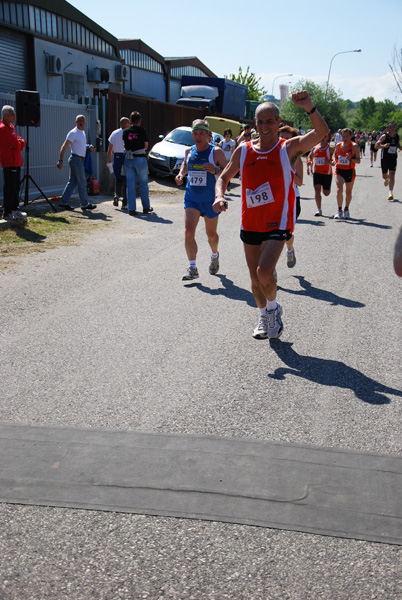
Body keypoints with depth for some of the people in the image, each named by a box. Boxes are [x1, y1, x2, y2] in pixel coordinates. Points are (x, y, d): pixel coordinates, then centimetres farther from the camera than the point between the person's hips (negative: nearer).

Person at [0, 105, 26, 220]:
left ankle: (15, 209, 24)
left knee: (15, 187, 15)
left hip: (16, 163, 9)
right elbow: (17, 145, -18)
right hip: (9, 163, -9)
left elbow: (21, 143, 12)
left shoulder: (10, 127, 17)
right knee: (10, 188, -7)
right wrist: (19, 143, 3)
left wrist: (20, 142, -9)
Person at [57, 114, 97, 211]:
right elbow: (64, 147, -17)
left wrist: (89, 147, 8)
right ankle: (85, 204, 5)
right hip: (76, 159, -9)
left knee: (72, 182, 9)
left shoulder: (83, 132, 15)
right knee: (82, 183, -3)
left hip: (80, 159, 9)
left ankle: (64, 202, 11)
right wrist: (60, 160, -25)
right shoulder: (73, 133, -13)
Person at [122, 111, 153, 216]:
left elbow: (125, 145, 9)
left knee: (130, 184, 6)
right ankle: (146, 207, 15)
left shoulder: (125, 131, 3)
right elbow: (146, 146, 2)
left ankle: (131, 209, 4)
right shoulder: (142, 131, -6)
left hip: (128, 159, 3)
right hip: (140, 159, -3)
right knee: (143, 183, 9)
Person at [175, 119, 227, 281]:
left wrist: (215, 170, -28)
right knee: (188, 231, -15)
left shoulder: (216, 152, -8)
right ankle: (192, 268, -12)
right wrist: (181, 174, 5)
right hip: (191, 199, 3)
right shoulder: (189, 151, 5)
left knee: (211, 233, 14)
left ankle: (214, 256, 45)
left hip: (211, 200, -3)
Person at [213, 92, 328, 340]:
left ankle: (273, 307, 10)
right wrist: (220, 196, -9)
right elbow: (224, 176, 12)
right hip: (250, 224, 4)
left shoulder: (290, 148, -8)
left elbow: (322, 132, -23)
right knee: (255, 279, 12)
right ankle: (265, 316, 37)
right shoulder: (243, 151, 3)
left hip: (278, 224, -4)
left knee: (264, 272, -21)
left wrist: (309, 107, -41)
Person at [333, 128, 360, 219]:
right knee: (339, 190, -17)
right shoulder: (338, 145, 0)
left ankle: (346, 210, 30)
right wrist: (334, 160, 0)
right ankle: (339, 210, -7)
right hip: (339, 171, 1)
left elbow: (358, 161, -11)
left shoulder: (354, 146, -9)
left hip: (350, 171, -1)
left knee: (348, 192, 11)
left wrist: (351, 159, -29)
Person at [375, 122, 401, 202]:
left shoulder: (397, 136, 1)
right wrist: (383, 146, -35)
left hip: (393, 158, 2)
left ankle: (391, 193, -10)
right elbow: (376, 145, -16)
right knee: (384, 176, 13)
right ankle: (387, 179, 52)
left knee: (392, 176, -11)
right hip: (385, 158, -1)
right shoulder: (384, 136, -11)